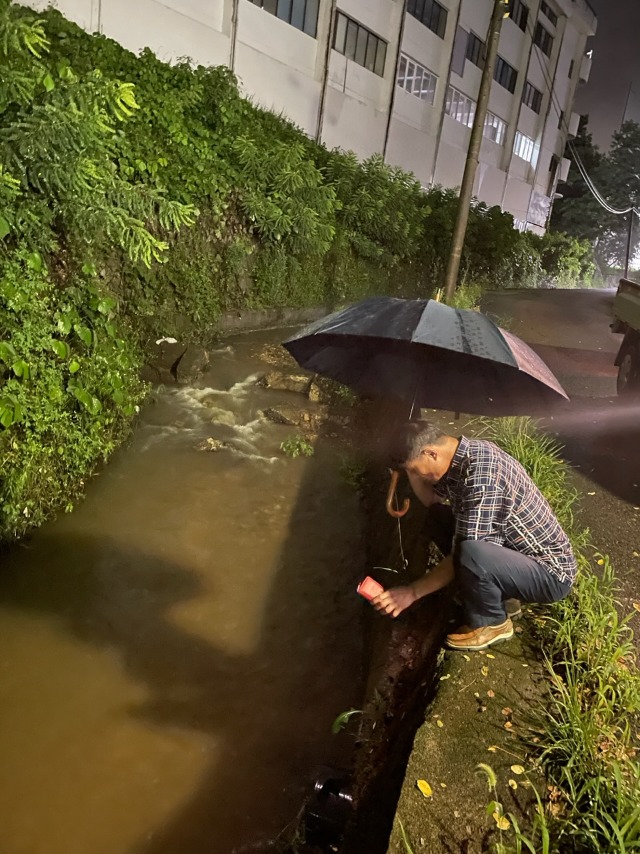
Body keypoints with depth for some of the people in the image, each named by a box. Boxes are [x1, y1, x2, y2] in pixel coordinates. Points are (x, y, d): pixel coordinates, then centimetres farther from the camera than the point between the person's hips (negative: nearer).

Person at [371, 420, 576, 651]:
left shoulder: (481, 478, -31)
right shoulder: (467, 452, -3)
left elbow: (467, 555, -28)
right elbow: (431, 500, 13)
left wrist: (412, 592, -21)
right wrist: (412, 470, -4)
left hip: (551, 573, -9)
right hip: (515, 549, 9)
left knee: (470, 555, -36)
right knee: (439, 516, 6)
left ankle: (491, 623, -5)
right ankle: (499, 592, 12)